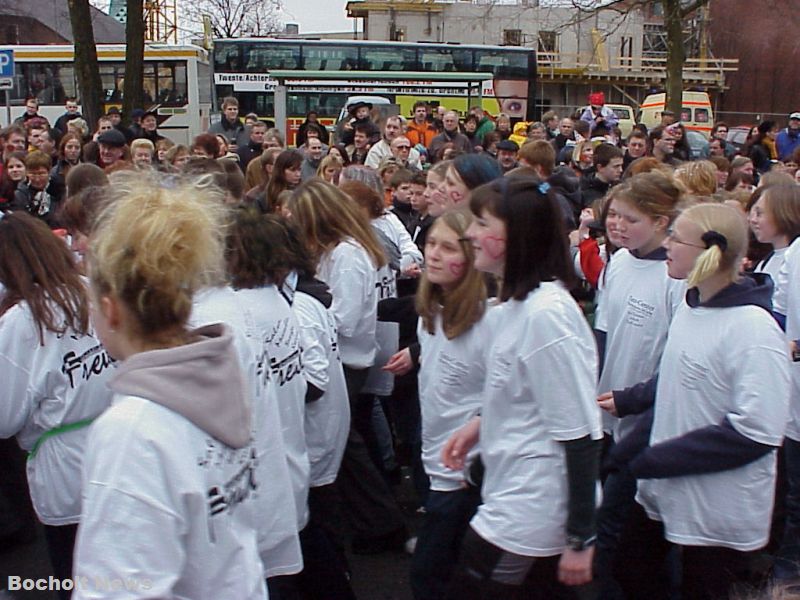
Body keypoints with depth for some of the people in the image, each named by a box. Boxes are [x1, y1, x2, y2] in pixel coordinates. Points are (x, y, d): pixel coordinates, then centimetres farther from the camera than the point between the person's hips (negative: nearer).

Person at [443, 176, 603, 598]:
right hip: (510, 496, 9)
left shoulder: (547, 314, -23)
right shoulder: (516, 302, 6)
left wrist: (580, 538, -18)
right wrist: (480, 425, 8)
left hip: (526, 516, -9)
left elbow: (580, 433, -22)